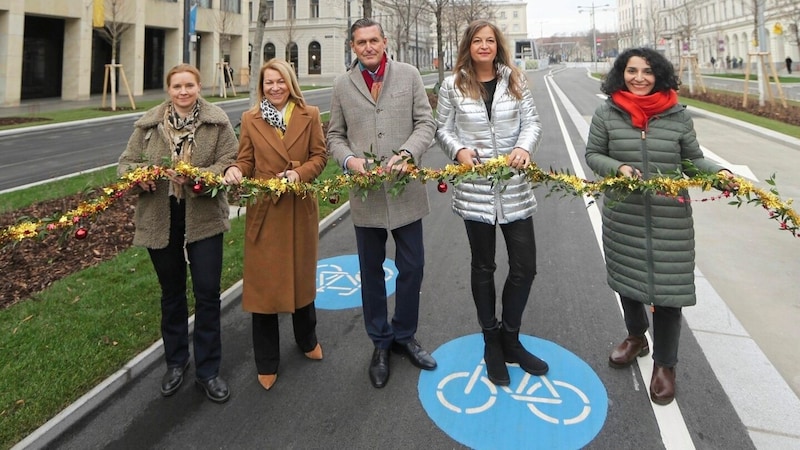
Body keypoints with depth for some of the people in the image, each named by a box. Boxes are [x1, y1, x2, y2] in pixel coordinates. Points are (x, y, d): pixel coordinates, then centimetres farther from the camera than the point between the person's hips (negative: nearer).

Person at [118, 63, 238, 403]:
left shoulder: (217, 121, -1)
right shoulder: (148, 123, 5)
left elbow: (230, 163, -8)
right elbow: (126, 162, 8)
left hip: (204, 217, -2)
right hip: (160, 218, 2)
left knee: (207, 293, 1)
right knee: (171, 293, 15)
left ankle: (208, 369, 18)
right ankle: (175, 362, 34)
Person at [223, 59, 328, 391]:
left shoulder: (310, 115, 4)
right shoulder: (250, 119, 5)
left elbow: (320, 156, 1)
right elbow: (246, 160, 3)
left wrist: (300, 172, -18)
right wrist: (234, 171, -20)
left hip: (300, 209, 1)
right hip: (263, 210, 0)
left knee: (301, 275, 17)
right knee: (263, 283, 4)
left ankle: (307, 340, 42)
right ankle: (267, 363, 21)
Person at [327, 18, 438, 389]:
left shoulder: (408, 75, 2)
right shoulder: (343, 85, 5)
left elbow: (425, 123, 0)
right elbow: (335, 134, 9)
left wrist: (407, 153, -17)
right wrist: (349, 159, -12)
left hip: (405, 190, 0)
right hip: (365, 193, 1)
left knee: (412, 268, 8)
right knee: (371, 271, 12)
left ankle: (404, 335, 32)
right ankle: (381, 343, 31)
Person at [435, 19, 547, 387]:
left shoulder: (515, 80, 5)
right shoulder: (453, 85, 1)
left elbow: (532, 122, 3)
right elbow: (443, 128, 4)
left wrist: (525, 147, -17)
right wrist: (459, 150, -16)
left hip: (515, 187, 2)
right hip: (474, 188, -1)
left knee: (525, 266, 4)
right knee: (483, 267, 11)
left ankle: (510, 338, 28)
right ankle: (491, 343, 29)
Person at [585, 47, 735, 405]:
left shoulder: (678, 116, 0)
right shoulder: (606, 115, -1)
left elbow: (693, 160, 7)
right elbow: (593, 155, 4)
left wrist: (720, 172, -11)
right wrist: (618, 168, -14)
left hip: (671, 219, -1)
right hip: (623, 216, 1)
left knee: (668, 289, 2)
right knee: (626, 279, 17)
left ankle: (664, 364, 24)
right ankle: (636, 337, 47)